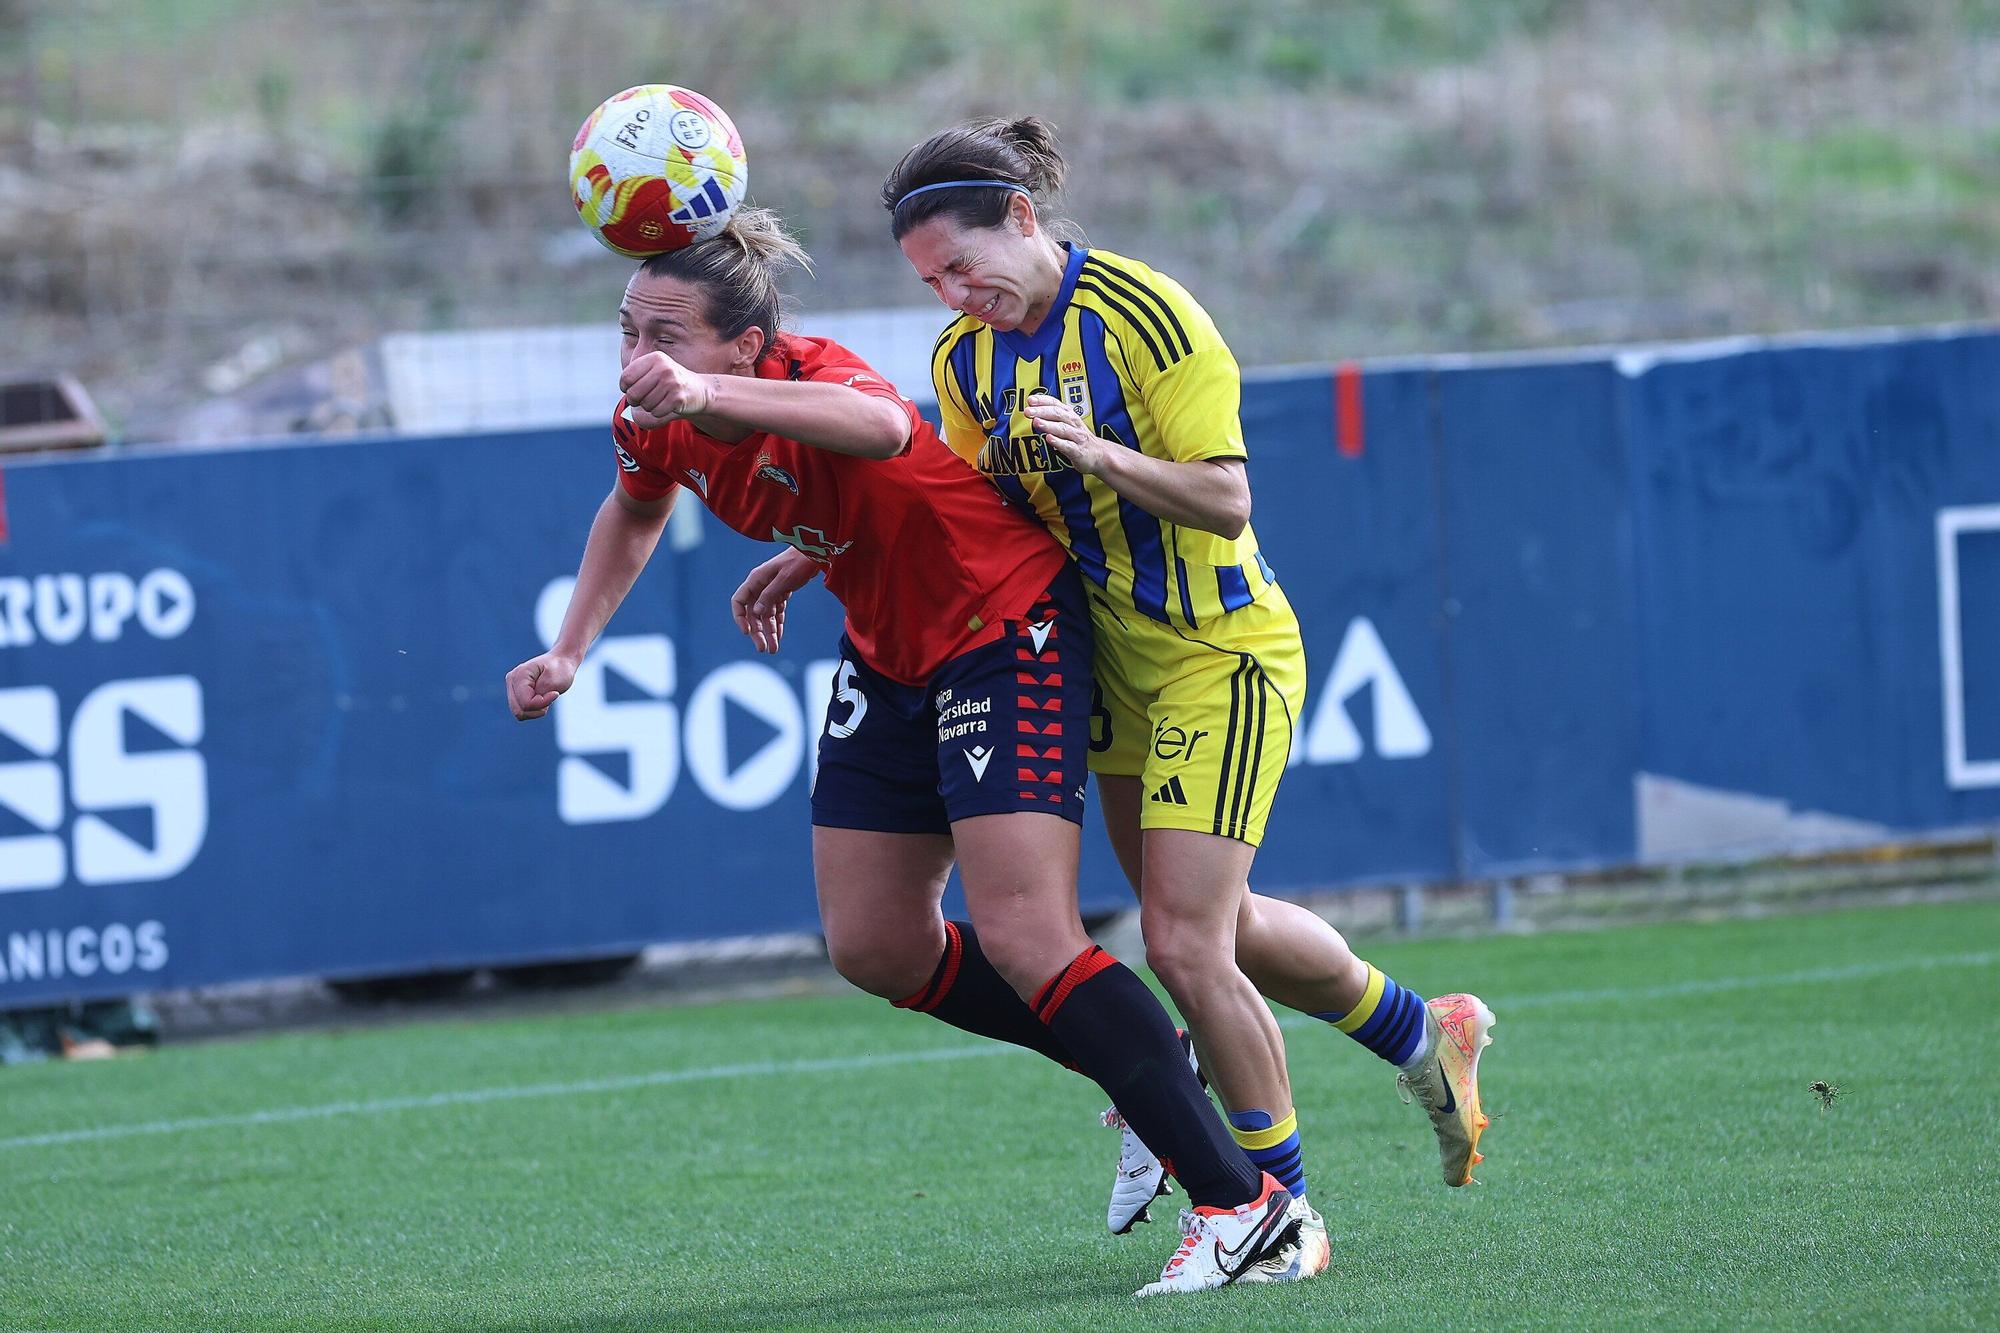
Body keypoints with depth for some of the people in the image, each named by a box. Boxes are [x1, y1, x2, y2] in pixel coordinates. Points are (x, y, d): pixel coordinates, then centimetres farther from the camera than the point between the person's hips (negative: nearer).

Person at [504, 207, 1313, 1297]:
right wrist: (567, 653, 5)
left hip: (1006, 624, -9)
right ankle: (1143, 1072, 25)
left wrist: (706, 393, -78)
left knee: (1022, 937, -18)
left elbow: (878, 426, -61)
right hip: (890, 653, 9)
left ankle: (1242, 1205, -13)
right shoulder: (655, 423, -10)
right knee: (875, 948, 8)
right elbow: (634, 512, 17)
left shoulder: (810, 380, -33)